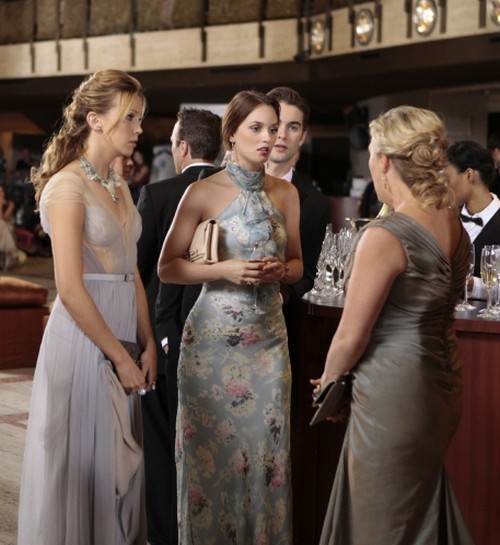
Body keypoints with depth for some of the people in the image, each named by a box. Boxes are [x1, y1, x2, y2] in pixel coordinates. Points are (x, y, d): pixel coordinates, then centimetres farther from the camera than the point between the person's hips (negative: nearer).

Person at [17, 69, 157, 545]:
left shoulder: (119, 188, 12)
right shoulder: (68, 186, -14)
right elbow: (71, 289, -19)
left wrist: (147, 344, 5)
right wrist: (120, 357, -15)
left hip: (120, 336, 8)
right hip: (82, 339, -8)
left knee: (119, 463, 14)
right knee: (82, 463, 2)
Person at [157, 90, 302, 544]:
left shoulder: (286, 193, 7)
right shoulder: (204, 192, -5)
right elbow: (167, 267, -3)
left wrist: (281, 270, -6)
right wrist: (225, 270, -16)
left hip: (269, 335, 4)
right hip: (215, 335, -3)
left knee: (266, 445, 4)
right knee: (214, 445, 1)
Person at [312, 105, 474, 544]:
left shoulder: (384, 236, -20)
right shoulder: (455, 225, 3)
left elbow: (351, 336, -16)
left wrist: (329, 381, 4)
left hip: (392, 393, -8)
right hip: (441, 388, 8)